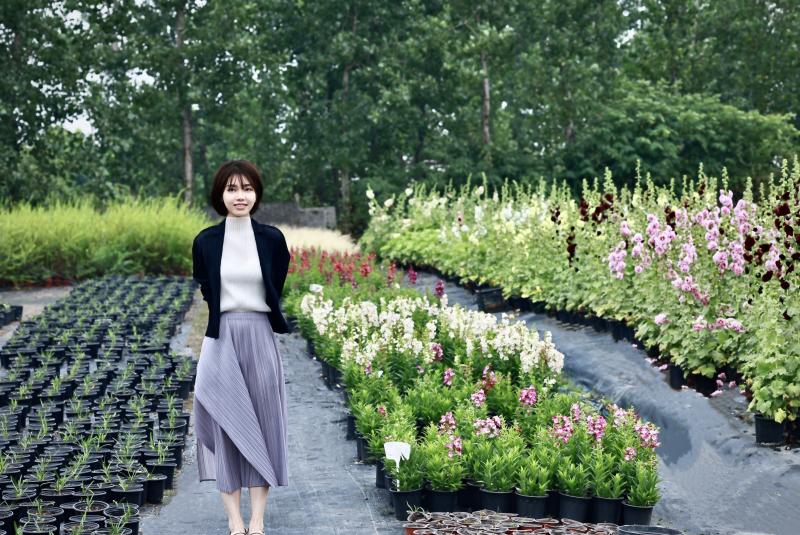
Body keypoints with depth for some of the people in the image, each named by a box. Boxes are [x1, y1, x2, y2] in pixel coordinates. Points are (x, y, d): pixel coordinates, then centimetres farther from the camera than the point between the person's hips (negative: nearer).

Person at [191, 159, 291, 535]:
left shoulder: (272, 239, 1)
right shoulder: (205, 241, 1)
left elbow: (275, 293, 10)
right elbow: (204, 295, 9)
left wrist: (251, 323, 10)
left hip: (260, 338, 1)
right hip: (221, 341, 0)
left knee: (261, 426, 3)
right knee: (227, 427, 1)